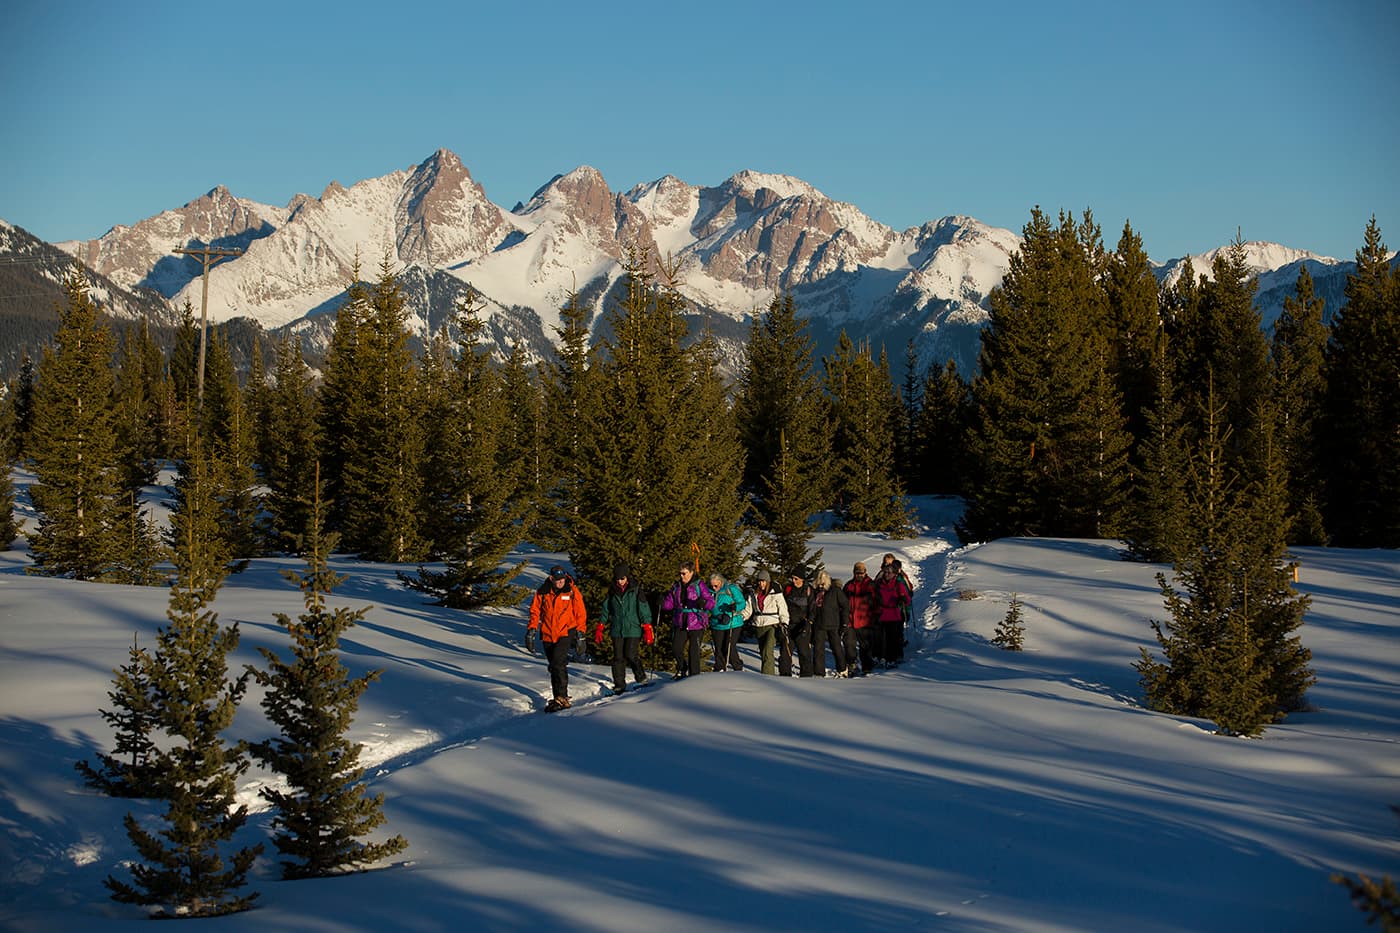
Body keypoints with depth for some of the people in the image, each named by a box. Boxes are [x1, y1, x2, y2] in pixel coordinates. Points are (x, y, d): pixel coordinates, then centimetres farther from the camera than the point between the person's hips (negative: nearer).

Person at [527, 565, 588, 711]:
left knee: (558, 662, -20)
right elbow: (535, 611, 10)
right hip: (548, 634, 4)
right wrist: (532, 629, 0)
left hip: (566, 633, -4)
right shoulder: (542, 592, 1)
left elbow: (581, 613, 3)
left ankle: (562, 697, -19)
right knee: (553, 666, 8)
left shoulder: (572, 591, -4)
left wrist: (580, 632, 0)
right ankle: (558, 697, 15)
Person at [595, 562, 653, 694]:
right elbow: (605, 611, 16)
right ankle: (619, 684, 8)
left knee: (630, 655, -12)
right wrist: (599, 629, 12)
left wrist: (647, 629, -10)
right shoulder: (612, 592, 9)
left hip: (633, 629, -4)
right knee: (618, 657, -1)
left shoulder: (635, 590, -2)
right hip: (617, 630, 4)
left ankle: (641, 677, 12)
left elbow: (644, 609, -3)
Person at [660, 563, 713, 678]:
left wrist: (703, 603, -30)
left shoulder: (699, 585, -4)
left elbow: (711, 602, -10)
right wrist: (663, 602, -7)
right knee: (676, 647, 0)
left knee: (694, 651, -3)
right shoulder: (677, 586, 11)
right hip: (681, 624, 5)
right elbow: (670, 604, 13)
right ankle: (682, 669, 26)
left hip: (696, 624, -5)